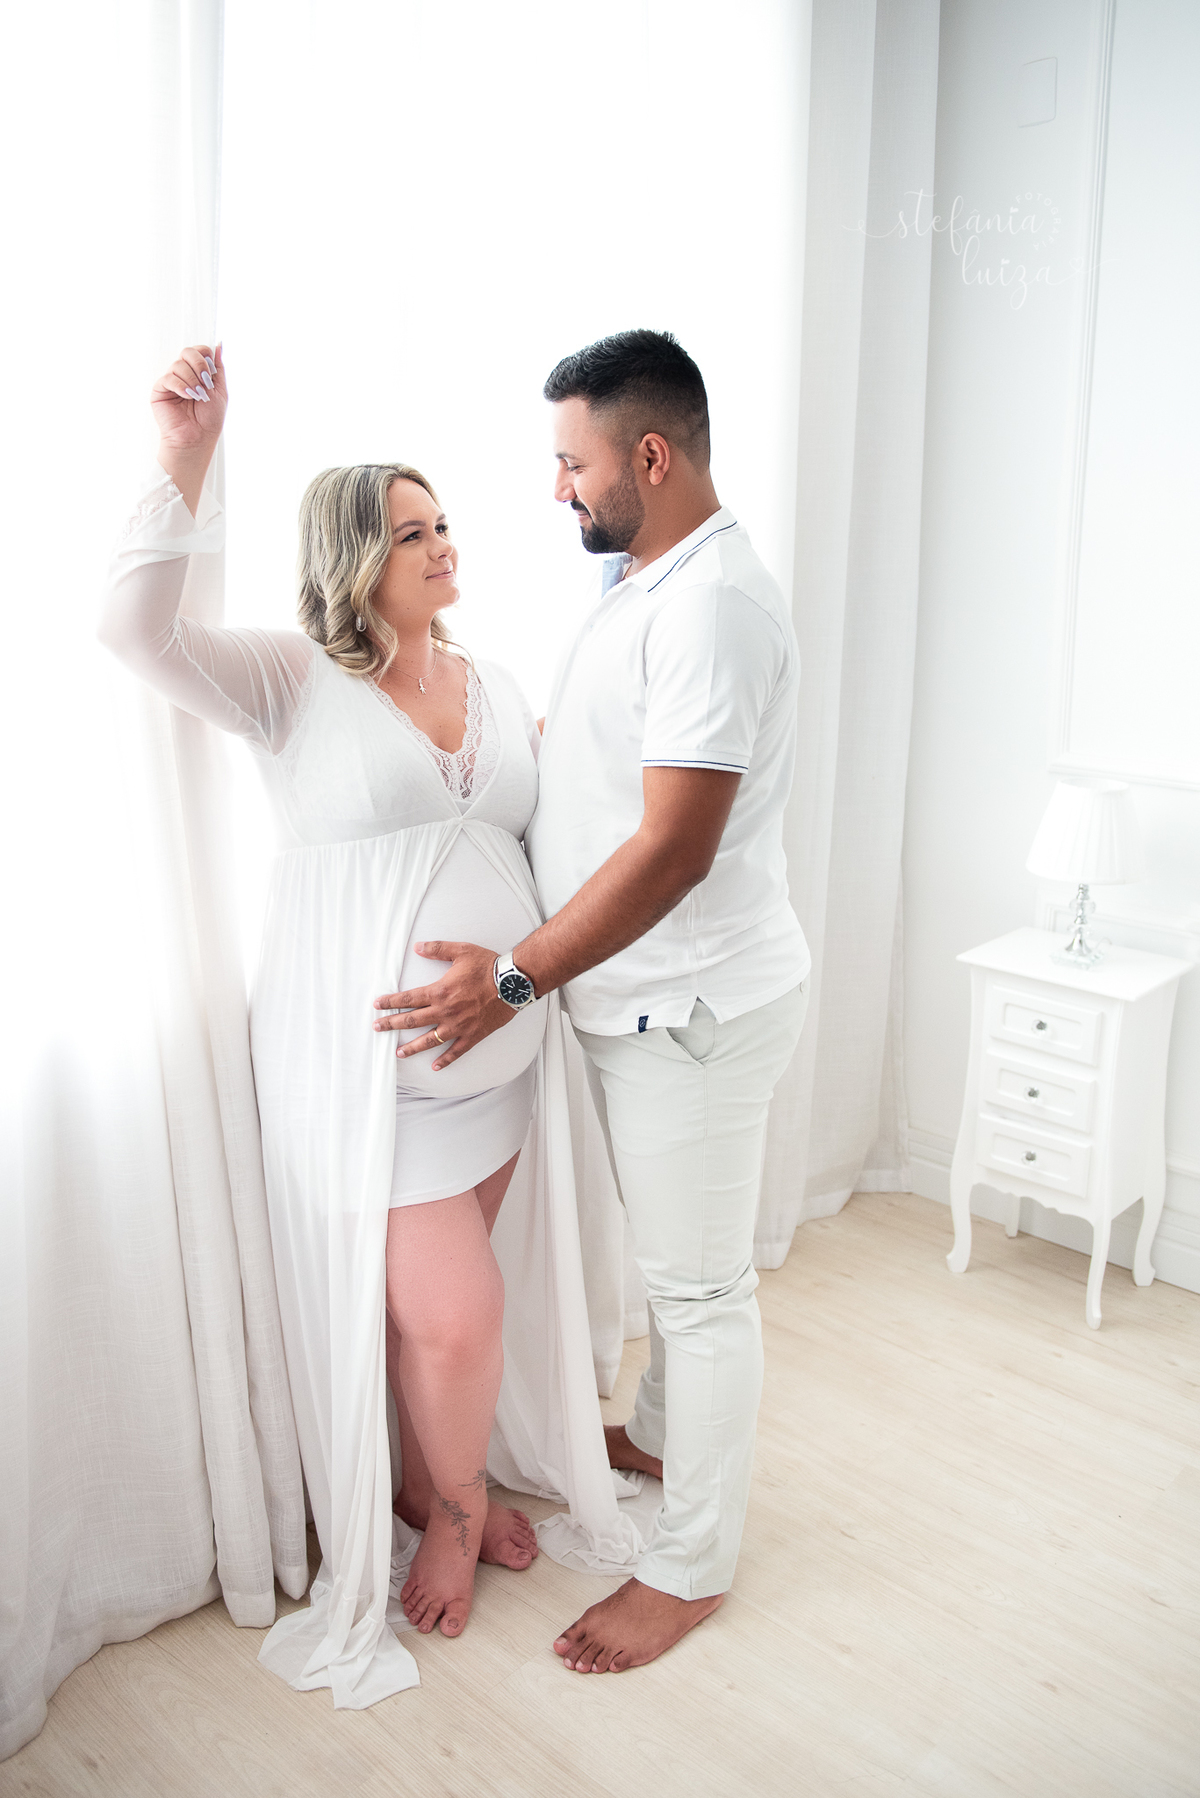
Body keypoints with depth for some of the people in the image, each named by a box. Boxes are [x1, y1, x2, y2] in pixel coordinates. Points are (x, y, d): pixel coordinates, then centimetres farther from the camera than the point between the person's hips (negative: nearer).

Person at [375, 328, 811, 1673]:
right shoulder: (638, 582, 10)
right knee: (668, 1253, 25)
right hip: (639, 997, 10)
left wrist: (515, 975, -27)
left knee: (700, 1282, 5)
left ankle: (691, 1566, 24)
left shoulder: (712, 605, -23)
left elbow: (674, 848, -29)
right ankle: (659, 1436, 48)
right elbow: (580, 745, 23)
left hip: (695, 1008, -10)